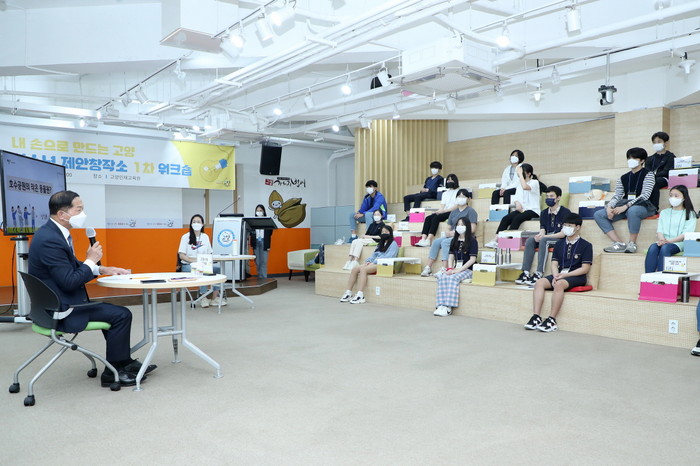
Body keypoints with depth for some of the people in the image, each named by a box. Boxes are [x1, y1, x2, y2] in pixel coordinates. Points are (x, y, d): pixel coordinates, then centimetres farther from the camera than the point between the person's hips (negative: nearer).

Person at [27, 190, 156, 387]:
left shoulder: (52, 232, 7)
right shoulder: (50, 240, -25)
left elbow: (73, 268, 17)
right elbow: (70, 282, -26)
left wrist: (102, 269, 5)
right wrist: (91, 260, -13)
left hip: (56, 303, 10)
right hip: (60, 311, -10)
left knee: (112, 311, 20)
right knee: (121, 314, -8)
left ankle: (125, 362, 27)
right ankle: (112, 372, 4)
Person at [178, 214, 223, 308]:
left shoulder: (205, 237, 16)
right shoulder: (185, 237, 4)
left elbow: (210, 253, 15)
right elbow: (181, 255, -3)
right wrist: (193, 260, -18)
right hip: (188, 266, -4)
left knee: (218, 268, -26)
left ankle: (214, 298, -24)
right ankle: (203, 298, -28)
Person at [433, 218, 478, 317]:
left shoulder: (472, 241, -1)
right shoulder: (454, 240, 17)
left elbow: (472, 259, -9)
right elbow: (451, 256, 14)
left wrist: (458, 270, -16)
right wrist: (450, 269, -5)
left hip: (467, 269, -5)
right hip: (455, 269, 5)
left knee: (453, 278, -33)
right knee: (442, 277, -25)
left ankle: (448, 307, -33)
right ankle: (441, 306, -32)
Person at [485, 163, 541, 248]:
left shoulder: (535, 182, -4)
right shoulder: (520, 182, 18)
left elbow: (525, 187, -27)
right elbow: (516, 196, 15)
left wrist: (520, 174, -20)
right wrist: (517, 203, -7)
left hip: (533, 210, -6)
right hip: (521, 209, 6)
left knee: (517, 218, -34)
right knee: (505, 218, -21)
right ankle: (495, 240, -31)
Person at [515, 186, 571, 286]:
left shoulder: (565, 212, -5)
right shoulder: (544, 213, 13)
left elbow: (564, 233, -13)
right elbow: (542, 229, 6)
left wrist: (544, 236, -21)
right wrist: (540, 235, -20)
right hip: (546, 238, 6)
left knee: (544, 240, -34)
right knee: (530, 240, -22)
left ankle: (539, 274, -40)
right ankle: (525, 273, -30)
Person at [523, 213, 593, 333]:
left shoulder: (586, 245, 1)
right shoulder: (559, 244, 16)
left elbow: (585, 268, -6)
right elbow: (554, 264, 11)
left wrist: (565, 275, -15)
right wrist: (556, 276, -11)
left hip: (576, 277, -5)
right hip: (560, 274, 5)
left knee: (559, 284, -36)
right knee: (539, 282, -23)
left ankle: (552, 320, -34)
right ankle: (536, 317, -29)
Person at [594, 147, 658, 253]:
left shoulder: (648, 175, -1)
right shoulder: (623, 178, 15)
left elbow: (644, 196, -14)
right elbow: (617, 196, 8)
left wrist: (626, 206, -25)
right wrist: (609, 207, -15)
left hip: (646, 207, -6)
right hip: (626, 206, 6)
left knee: (632, 211, -43)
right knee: (598, 214, -12)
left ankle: (632, 244, -26)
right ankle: (619, 244, -21)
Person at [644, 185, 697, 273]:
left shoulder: (690, 214, 13)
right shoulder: (664, 212, 25)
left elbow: (686, 234, -1)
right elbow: (659, 230, 12)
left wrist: (669, 241, -17)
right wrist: (662, 240, -12)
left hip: (679, 243, -3)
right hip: (663, 241, 3)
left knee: (665, 248, -37)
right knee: (652, 247, -33)